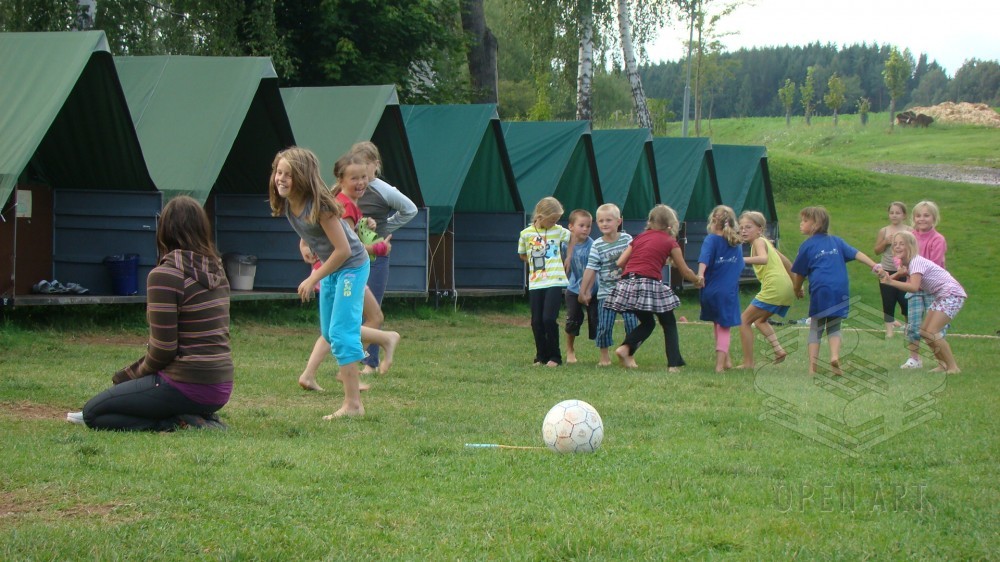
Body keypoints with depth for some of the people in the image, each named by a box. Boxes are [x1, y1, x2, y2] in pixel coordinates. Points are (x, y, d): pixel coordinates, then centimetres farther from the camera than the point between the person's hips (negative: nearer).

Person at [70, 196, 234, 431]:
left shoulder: (165, 275, -16)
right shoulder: (216, 270, 8)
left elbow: (163, 349, -16)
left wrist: (137, 373, 7)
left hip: (187, 387, -8)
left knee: (93, 413, 2)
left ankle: (179, 422, -9)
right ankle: (197, 416, 8)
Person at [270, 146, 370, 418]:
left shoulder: (319, 206, -29)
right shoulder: (287, 204, -7)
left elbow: (343, 250, -26)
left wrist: (314, 279, -21)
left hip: (352, 265, -8)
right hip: (330, 266, 8)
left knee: (341, 331, -14)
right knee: (328, 332, 19)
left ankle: (353, 404, -13)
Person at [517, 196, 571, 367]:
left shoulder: (558, 231, 1)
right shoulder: (526, 234, 2)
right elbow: (522, 255, 16)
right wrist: (535, 263, 5)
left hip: (555, 282, -2)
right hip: (535, 284, 2)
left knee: (549, 319, -11)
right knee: (537, 322, 3)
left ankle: (555, 357, 1)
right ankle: (541, 357, 15)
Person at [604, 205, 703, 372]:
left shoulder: (640, 238, 20)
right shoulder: (670, 242, 10)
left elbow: (620, 262, 14)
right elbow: (685, 271, 16)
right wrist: (698, 280, 35)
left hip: (627, 284, 5)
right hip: (650, 285, -5)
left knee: (647, 323, 23)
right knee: (669, 324, 13)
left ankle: (626, 348, 1)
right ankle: (674, 364, 5)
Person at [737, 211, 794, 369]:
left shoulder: (759, 242, -4)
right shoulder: (766, 243, 23)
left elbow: (763, 259, -26)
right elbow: (787, 262, 30)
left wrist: (743, 259, -37)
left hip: (774, 288, -9)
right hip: (787, 290, 9)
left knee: (744, 320, -1)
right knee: (759, 320, 28)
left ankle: (748, 363, -4)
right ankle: (778, 349, 10)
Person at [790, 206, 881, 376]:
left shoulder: (807, 246, 5)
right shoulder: (836, 241, 16)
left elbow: (800, 274, 8)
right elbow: (856, 254, 7)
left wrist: (797, 290, 24)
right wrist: (875, 266, 4)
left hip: (820, 290, -3)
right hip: (841, 290, 3)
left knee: (815, 329, 8)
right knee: (834, 327, 15)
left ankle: (812, 368, 2)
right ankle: (835, 356, -10)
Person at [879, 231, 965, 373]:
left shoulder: (916, 262, -22)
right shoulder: (906, 263, 9)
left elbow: (914, 287, -36)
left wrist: (891, 281, -41)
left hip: (952, 294, -10)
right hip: (940, 296, 10)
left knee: (931, 332, -17)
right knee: (924, 331, 6)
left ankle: (953, 367, -9)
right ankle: (943, 364, 15)